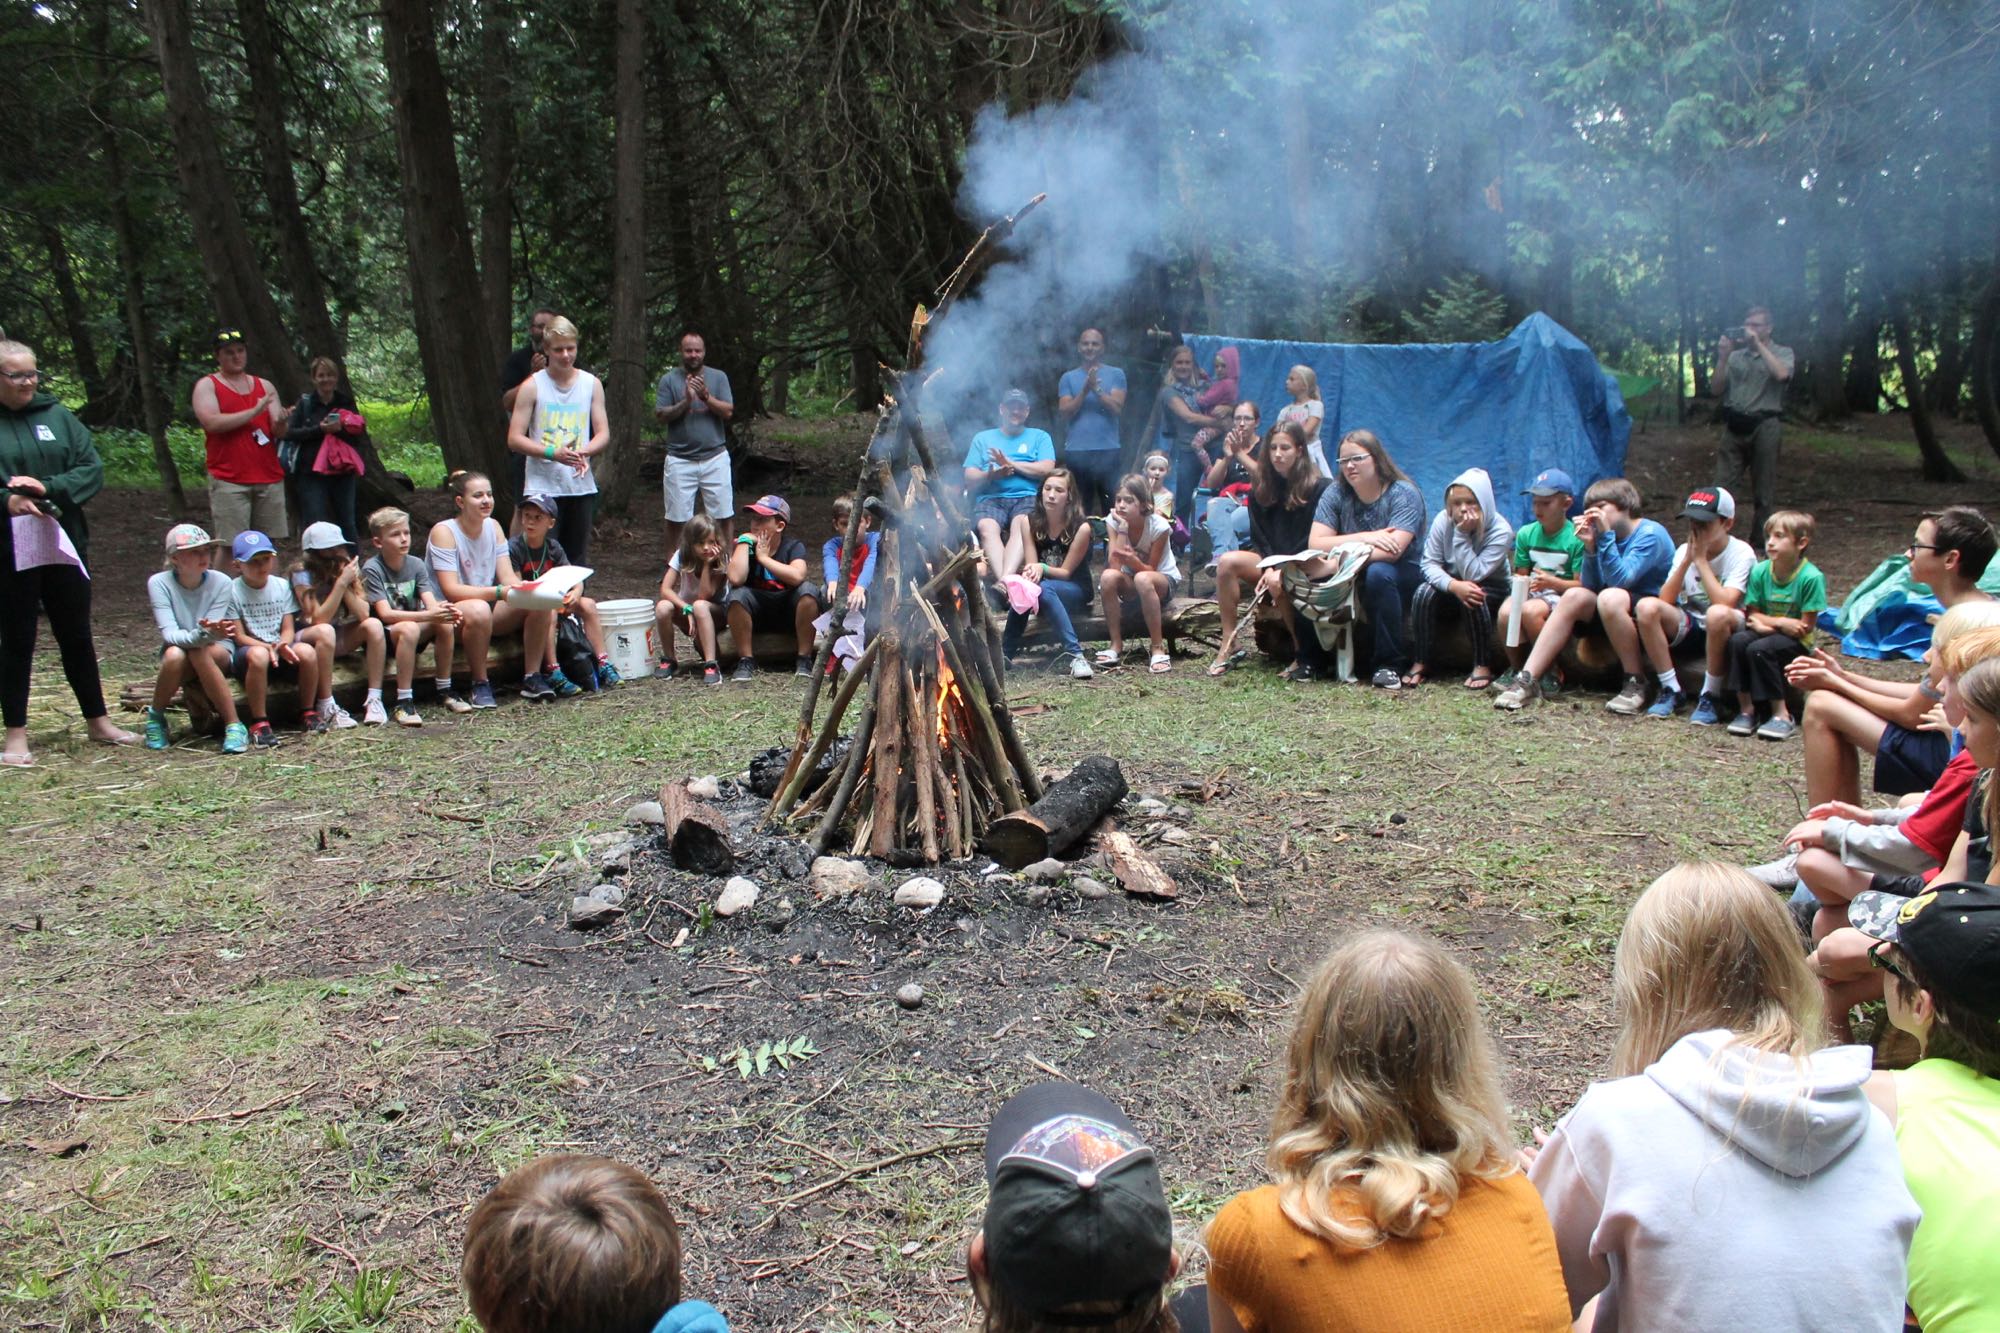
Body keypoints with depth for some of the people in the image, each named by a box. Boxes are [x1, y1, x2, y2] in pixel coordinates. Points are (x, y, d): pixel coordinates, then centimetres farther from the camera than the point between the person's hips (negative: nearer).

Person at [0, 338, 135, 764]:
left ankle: (98, 721, 25)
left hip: (65, 545, 3)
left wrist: (48, 488, -15)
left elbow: (92, 469, 0)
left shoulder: (57, 416, 6)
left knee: (77, 636, 13)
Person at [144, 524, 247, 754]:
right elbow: (170, 634, -23)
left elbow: (213, 633, -15)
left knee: (200, 653, -36)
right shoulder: (159, 583, -13)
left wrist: (207, 632, -40)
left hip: (218, 652, 0)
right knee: (174, 655, -35)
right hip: (178, 654, 1)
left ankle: (234, 726, -31)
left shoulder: (220, 582, -13)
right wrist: (202, 634, -43)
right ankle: (155, 716, -8)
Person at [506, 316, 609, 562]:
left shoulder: (591, 384, 8)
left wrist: (584, 452, -16)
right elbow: (514, 439, -4)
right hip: (543, 487, -3)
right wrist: (553, 453, -19)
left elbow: (604, 435, 6)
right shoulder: (532, 386, -1)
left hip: (582, 486, 3)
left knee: (577, 560, 9)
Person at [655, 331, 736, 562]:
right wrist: (686, 402, -17)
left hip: (715, 457, 1)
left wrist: (706, 396, -17)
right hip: (680, 459, 0)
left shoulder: (718, 377, 5)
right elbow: (660, 415, -4)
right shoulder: (669, 380, 3)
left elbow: (728, 412, -3)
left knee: (724, 515, 2)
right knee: (676, 517, 5)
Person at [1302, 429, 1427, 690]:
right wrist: (1365, 538, -23)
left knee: (1378, 573, -38)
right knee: (1308, 575, -24)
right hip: (1353, 580, 4)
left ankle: (1389, 664, -26)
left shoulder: (1403, 494, -13)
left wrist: (1335, 565, -32)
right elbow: (1316, 543, -12)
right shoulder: (1336, 493, 0)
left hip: (1404, 579, -3)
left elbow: (1392, 550, -27)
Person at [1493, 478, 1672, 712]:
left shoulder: (1650, 534, -13)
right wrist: (1590, 546, -14)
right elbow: (1590, 586, -3)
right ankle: (1528, 680, -19)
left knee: (1611, 597, -32)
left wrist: (1605, 536, -26)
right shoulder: (1608, 534, 6)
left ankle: (1635, 683, -20)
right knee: (1575, 596, -13)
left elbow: (1620, 580, -26)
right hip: (1615, 614, 7)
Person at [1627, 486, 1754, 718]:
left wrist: (1701, 560, -20)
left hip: (1724, 632, -4)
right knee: (1647, 606, -24)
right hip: (1689, 629, 4)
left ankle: (1711, 695, -21)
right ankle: (1670, 690, -15)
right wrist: (1687, 560, -16)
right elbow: (1664, 601, -9)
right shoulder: (1684, 550, 2)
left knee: (1718, 614, -39)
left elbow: (1724, 603, -26)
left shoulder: (1741, 553, -11)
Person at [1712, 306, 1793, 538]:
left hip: (1764, 427, -2)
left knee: (1764, 490, 4)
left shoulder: (1782, 353, 6)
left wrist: (1758, 344, -12)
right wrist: (1722, 357, -5)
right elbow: (1717, 388, 7)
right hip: (1734, 426, 2)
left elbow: (1782, 374, -16)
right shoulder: (1736, 355, 13)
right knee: (1722, 486, -2)